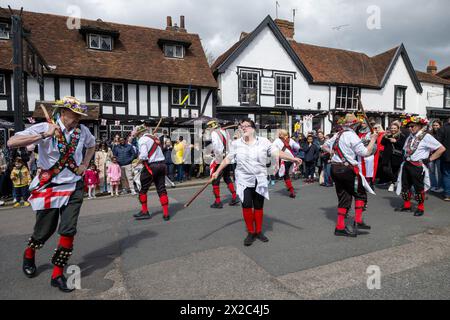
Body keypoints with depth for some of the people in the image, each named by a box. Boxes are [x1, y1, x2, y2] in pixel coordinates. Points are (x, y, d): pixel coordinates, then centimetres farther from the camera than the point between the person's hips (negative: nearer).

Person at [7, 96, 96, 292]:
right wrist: (44, 135, -27)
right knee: (45, 230, 9)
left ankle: (58, 274, 12)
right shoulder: (44, 128, -11)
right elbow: (11, 143, -20)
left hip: (73, 187, 3)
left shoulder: (82, 130, 1)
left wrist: (85, 164, 9)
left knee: (69, 230, -5)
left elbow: (91, 145, 23)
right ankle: (29, 255, 45)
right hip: (48, 187, -2)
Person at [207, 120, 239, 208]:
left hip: (220, 160, -8)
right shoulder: (225, 132, 14)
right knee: (227, 178, 20)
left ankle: (218, 202, 4)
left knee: (215, 180, 1)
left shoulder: (214, 133, -10)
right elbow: (230, 144, 14)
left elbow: (216, 146, -24)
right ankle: (234, 197, 20)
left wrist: (218, 157, -20)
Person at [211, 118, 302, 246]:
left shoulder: (263, 141, -1)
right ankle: (250, 233, 10)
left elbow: (277, 152, -6)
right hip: (244, 180, 0)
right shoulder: (236, 143, 1)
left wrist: (293, 158, -16)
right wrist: (217, 171, 7)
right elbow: (227, 159, 7)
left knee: (259, 206, 9)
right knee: (246, 205, -7)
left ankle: (259, 231, 26)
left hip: (260, 180, 1)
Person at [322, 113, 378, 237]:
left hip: (335, 168, 7)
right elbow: (365, 153, -14)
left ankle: (340, 227, 12)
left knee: (344, 197, 11)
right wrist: (373, 140, -2)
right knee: (360, 194, 12)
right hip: (347, 170, -7)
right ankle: (358, 221, 10)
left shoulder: (337, 135, 13)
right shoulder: (352, 135, -11)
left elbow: (324, 146, 24)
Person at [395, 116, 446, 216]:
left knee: (418, 187, 4)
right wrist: (405, 157, 13)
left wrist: (430, 159, -12)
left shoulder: (426, 136, -10)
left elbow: (442, 148, -12)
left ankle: (420, 208, 19)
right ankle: (407, 206, 25)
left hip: (418, 166, -7)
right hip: (406, 165, 7)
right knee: (405, 185, 12)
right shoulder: (410, 137, 12)